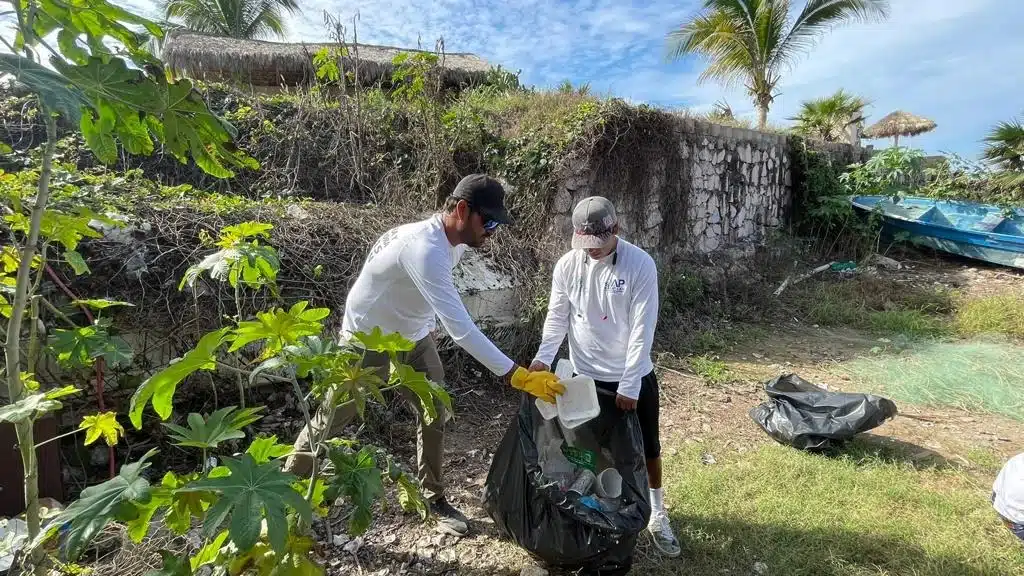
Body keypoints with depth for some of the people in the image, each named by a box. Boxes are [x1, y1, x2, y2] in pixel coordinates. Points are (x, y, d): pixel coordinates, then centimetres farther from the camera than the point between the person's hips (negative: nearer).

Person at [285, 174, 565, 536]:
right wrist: (518, 376, -43)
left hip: (414, 336, 7)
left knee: (437, 414, 7)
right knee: (332, 418, 10)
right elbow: (460, 328, -43)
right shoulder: (425, 248, -38)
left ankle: (433, 498, 26)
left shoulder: (457, 240, -9)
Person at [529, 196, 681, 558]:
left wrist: (629, 385, -20)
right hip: (586, 376, 2)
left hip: (634, 379, -1)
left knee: (648, 449, 13)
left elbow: (642, 329, -18)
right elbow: (557, 317, -2)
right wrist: (543, 357, -18)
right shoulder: (567, 265, -8)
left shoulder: (640, 265, -17)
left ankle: (657, 515, 36)